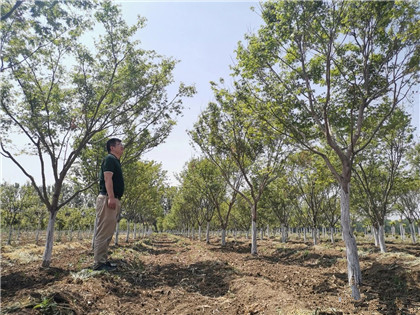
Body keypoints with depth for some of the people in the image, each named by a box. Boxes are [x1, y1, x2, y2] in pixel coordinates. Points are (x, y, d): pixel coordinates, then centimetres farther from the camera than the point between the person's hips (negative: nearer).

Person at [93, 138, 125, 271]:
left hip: (114, 200, 10)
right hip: (108, 199, -10)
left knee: (108, 233, 11)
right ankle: (99, 263, -5)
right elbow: (107, 178, -17)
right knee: (104, 232, -9)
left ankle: (103, 260, 17)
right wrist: (111, 198, -26)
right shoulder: (110, 159, -5)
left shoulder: (115, 161, 24)